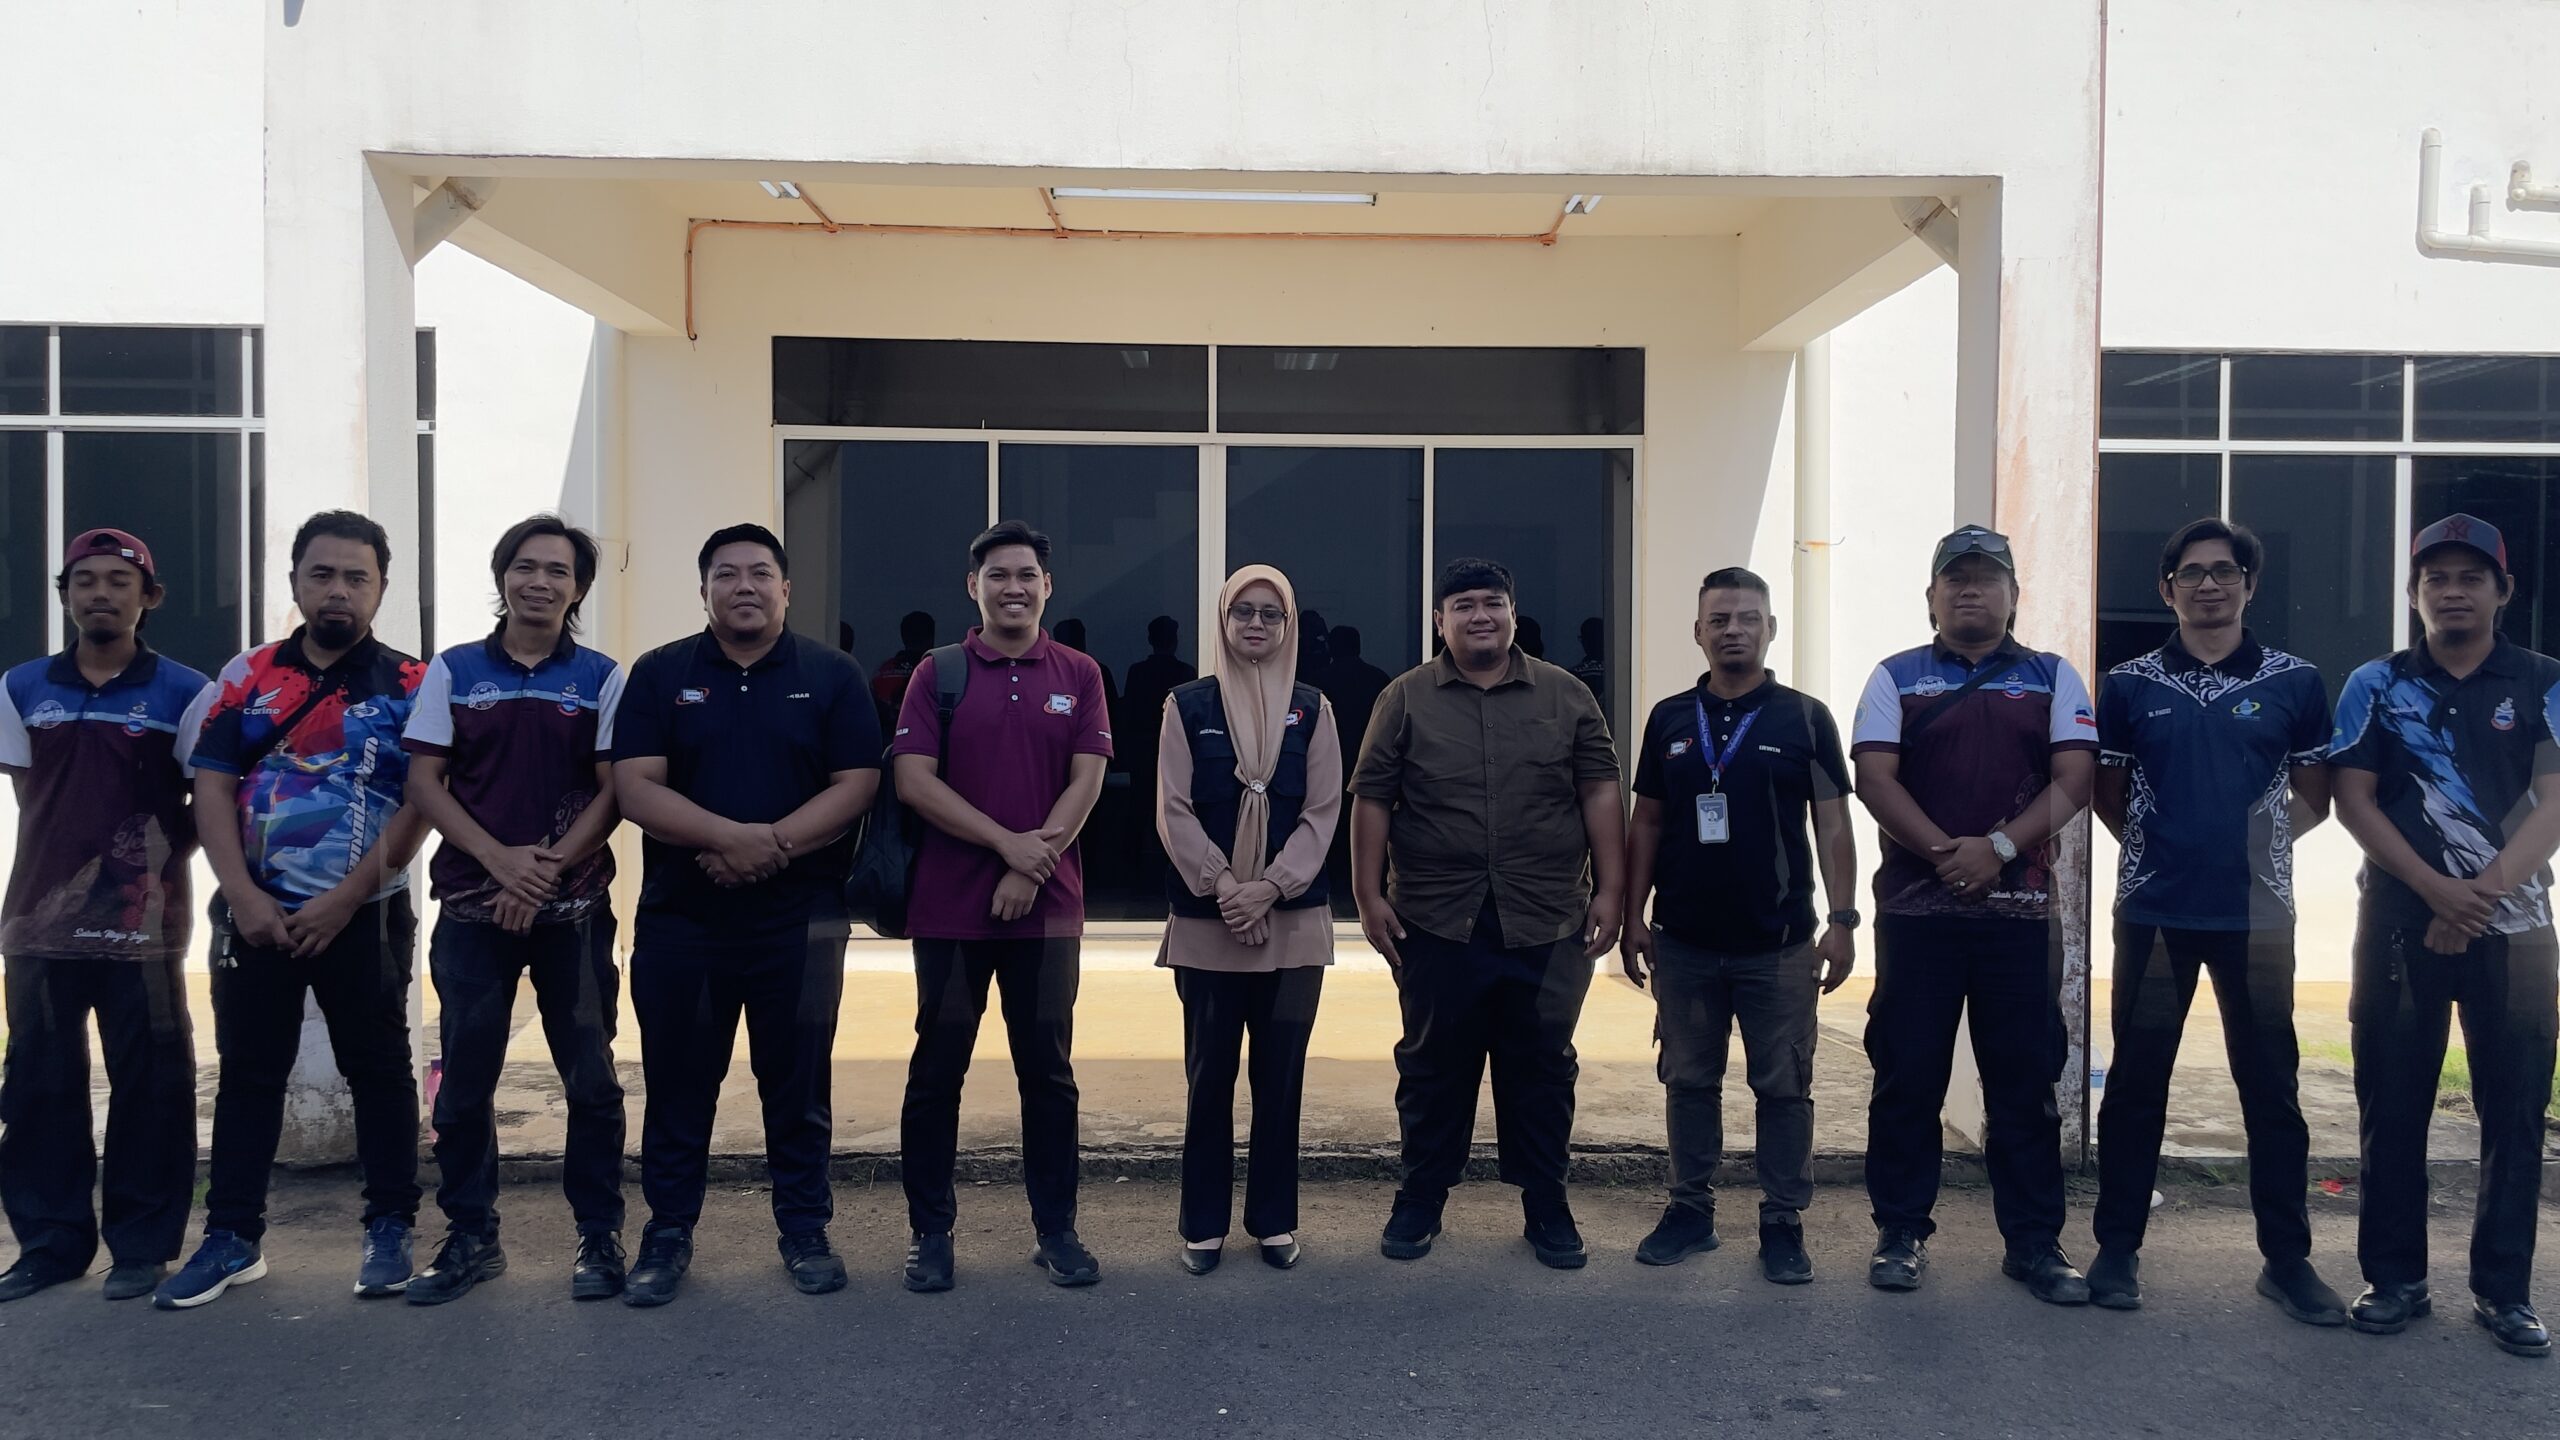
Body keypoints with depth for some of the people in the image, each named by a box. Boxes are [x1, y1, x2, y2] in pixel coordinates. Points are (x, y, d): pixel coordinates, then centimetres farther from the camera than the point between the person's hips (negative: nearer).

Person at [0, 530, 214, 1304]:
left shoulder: (183, 693, -1)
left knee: (149, 1086, 1)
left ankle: (142, 1246, 11)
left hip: (143, 923, -3)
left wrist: (155, 858, -6)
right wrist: (68, 858, 6)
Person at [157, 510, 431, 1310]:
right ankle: (231, 1237, 19)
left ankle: (390, 1230, 15)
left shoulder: (409, 686, -3)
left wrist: (344, 899, -14)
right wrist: (244, 897, -10)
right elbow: (212, 789, 1)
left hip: (365, 915, -3)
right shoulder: (246, 677, 6)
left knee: (378, 1071, 5)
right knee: (247, 1073, 9)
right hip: (255, 912, 3)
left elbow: (420, 804, -9)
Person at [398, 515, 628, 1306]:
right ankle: (470, 1238, 21)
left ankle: (600, 1237, 14)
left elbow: (613, 792, -1)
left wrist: (549, 869, -13)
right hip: (472, 906, 1)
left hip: (573, 908, -1)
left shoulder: (601, 678, 3)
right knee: (464, 1082, 6)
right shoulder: (453, 670, 6)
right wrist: (501, 860, -11)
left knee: (590, 1078, 2)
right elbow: (423, 781, 1)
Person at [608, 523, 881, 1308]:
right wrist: (731, 836, -20)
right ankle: (667, 1233, 22)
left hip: (801, 916, 0)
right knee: (677, 1081, 9)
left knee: (798, 1081, 8)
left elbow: (857, 784, -4)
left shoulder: (831, 675, 4)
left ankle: (805, 1230, 20)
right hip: (680, 915, 1)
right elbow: (634, 787, -6)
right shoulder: (659, 674, 4)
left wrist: (776, 845, -18)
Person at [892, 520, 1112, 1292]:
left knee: (1048, 1070, 8)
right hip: (949, 906, -1)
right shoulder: (938, 673, 2)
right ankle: (929, 1231, 18)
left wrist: (1031, 871, -12)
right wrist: (1009, 843, -15)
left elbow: (1086, 780, -2)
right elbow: (913, 780, -7)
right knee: (937, 1069, 6)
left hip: (1049, 907, 1)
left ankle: (1057, 1228, 19)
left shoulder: (1078, 675, 5)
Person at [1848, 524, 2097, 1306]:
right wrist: (1944, 852, -15)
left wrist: (2000, 847, -15)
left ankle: (2034, 1241, 15)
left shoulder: (2052, 678, 11)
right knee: (1907, 1075, 4)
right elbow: (1874, 777, -3)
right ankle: (1901, 1232, 15)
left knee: (2025, 1081, 5)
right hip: (1916, 908, 0)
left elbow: (2074, 780, -1)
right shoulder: (1896, 678, 9)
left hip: (2020, 909, 1)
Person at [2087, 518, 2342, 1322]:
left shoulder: (2294, 683, 4)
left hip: (2258, 910, 0)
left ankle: (2287, 1257, 19)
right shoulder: (2129, 685, 4)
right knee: (2137, 1082, 6)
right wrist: (2161, 843, 2)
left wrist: (2261, 835, -2)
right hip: (2154, 909, 0)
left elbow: (2315, 797, 9)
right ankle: (2118, 1247, 17)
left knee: (2271, 1083, 6)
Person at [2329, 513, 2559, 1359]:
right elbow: (2353, 802, -1)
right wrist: (2438, 890, -12)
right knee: (2392, 1105, 3)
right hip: (2400, 918, 0)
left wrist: (2481, 894, -15)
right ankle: (2396, 1278, 13)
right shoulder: (2375, 685, 5)